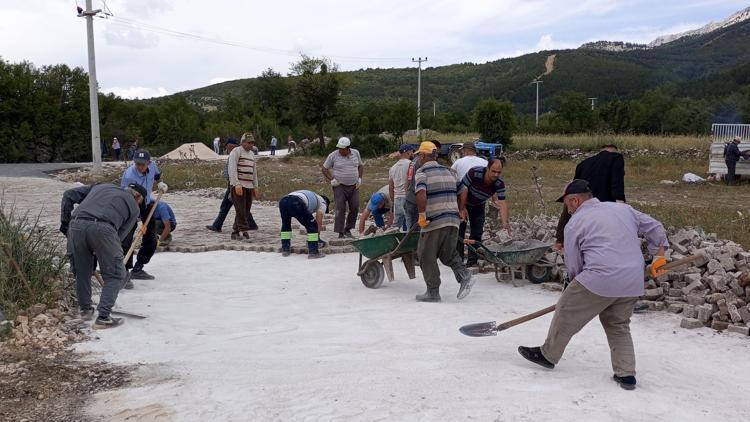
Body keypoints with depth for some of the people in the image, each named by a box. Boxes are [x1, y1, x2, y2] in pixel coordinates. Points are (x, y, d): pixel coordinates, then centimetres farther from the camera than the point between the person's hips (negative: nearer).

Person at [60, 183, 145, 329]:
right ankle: (103, 317, 5)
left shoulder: (101, 186, 34)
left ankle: (85, 309, 36)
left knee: (81, 271, 24)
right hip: (102, 228, -4)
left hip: (76, 225, 5)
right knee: (115, 275, 10)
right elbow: (120, 235, 15)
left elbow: (69, 195, 26)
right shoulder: (134, 207, 23)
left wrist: (65, 223, 26)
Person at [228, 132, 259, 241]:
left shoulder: (252, 154, 21)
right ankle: (244, 232, -14)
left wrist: (255, 187, 20)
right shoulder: (236, 152, -4)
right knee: (241, 211, -11)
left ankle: (235, 232, 13)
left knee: (246, 211, 6)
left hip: (249, 187, 8)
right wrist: (237, 184, -21)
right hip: (238, 186, -8)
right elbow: (232, 169, -14)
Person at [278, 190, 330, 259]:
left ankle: (285, 249, 32)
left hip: (283, 201, 7)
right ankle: (313, 252, 7)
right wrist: (318, 238, 33)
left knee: (285, 224, 32)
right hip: (296, 204, -7)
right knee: (312, 226, 9)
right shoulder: (323, 202, 28)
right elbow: (319, 222, 22)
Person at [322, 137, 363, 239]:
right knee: (340, 210, -7)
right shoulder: (333, 156, -7)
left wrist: (359, 179, 6)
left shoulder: (356, 153, 3)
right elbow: (324, 169, 0)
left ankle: (348, 230, 19)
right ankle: (340, 233, -1)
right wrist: (331, 180, -10)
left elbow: (360, 166, 18)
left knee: (355, 208, 2)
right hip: (340, 186, -4)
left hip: (354, 186, 4)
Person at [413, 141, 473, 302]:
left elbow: (421, 195, -22)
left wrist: (422, 216, -16)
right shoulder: (448, 171, 15)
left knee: (427, 257, 7)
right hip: (453, 220, 6)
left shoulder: (422, 173, -6)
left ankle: (433, 292, 10)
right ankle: (464, 274, -4)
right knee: (449, 253, 19)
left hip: (433, 222, -6)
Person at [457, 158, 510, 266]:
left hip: (479, 206, 3)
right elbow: (463, 189, -26)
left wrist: (505, 223, -42)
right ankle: (458, 260, 0)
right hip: (462, 202, -3)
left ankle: (472, 261, 7)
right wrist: (462, 209, -25)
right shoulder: (474, 173, -34)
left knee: (477, 233, 0)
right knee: (460, 231, -5)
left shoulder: (499, 184, -25)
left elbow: (502, 203, -30)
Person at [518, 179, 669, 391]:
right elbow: (654, 227, 23)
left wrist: (581, 284, 23)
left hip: (601, 278, -6)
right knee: (619, 325, 22)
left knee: (566, 314, 12)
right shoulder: (623, 208, 18)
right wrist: (660, 254, 32)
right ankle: (626, 374, 17)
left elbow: (573, 266, 6)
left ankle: (547, 355, 25)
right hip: (634, 282, 6)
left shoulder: (574, 223, 4)